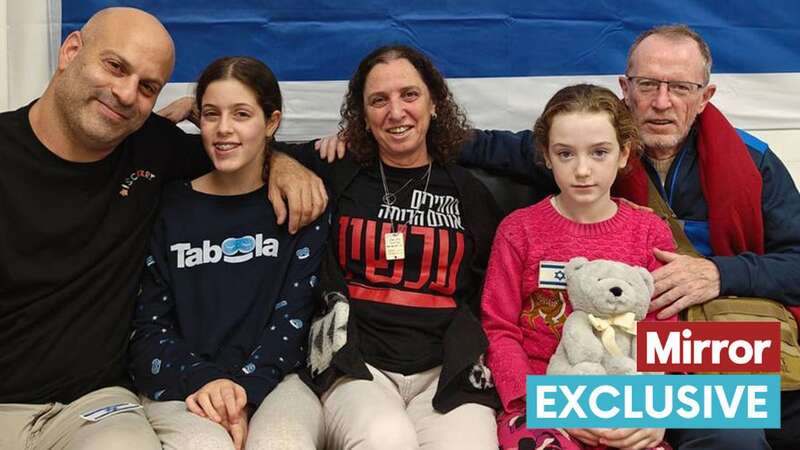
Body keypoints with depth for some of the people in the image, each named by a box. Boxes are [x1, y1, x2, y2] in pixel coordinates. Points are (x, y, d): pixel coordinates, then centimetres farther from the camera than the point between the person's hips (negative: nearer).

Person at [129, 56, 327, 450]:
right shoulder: (169, 207, 8)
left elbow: (292, 316, 0)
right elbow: (148, 325, 4)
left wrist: (244, 388, -16)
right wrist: (201, 380, -15)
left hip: (270, 379, 0)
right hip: (178, 384, 1)